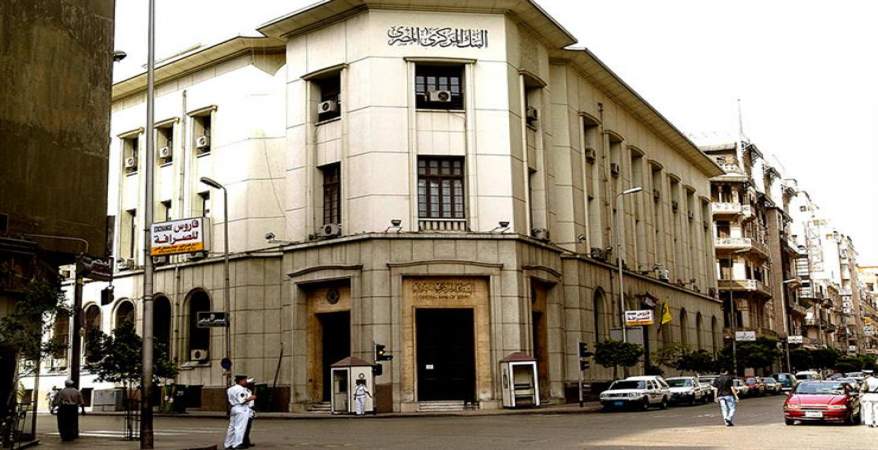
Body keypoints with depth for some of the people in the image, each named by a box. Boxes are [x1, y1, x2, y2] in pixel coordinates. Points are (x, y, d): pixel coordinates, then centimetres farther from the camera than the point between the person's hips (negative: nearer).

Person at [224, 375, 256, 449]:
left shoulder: (231, 389, 14)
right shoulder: (240, 389, -14)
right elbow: (242, 401, -20)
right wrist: (251, 398, -10)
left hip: (233, 408, 9)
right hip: (241, 409, -9)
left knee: (232, 426, 14)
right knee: (240, 427, -7)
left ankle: (228, 444, 19)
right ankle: (237, 444, -9)